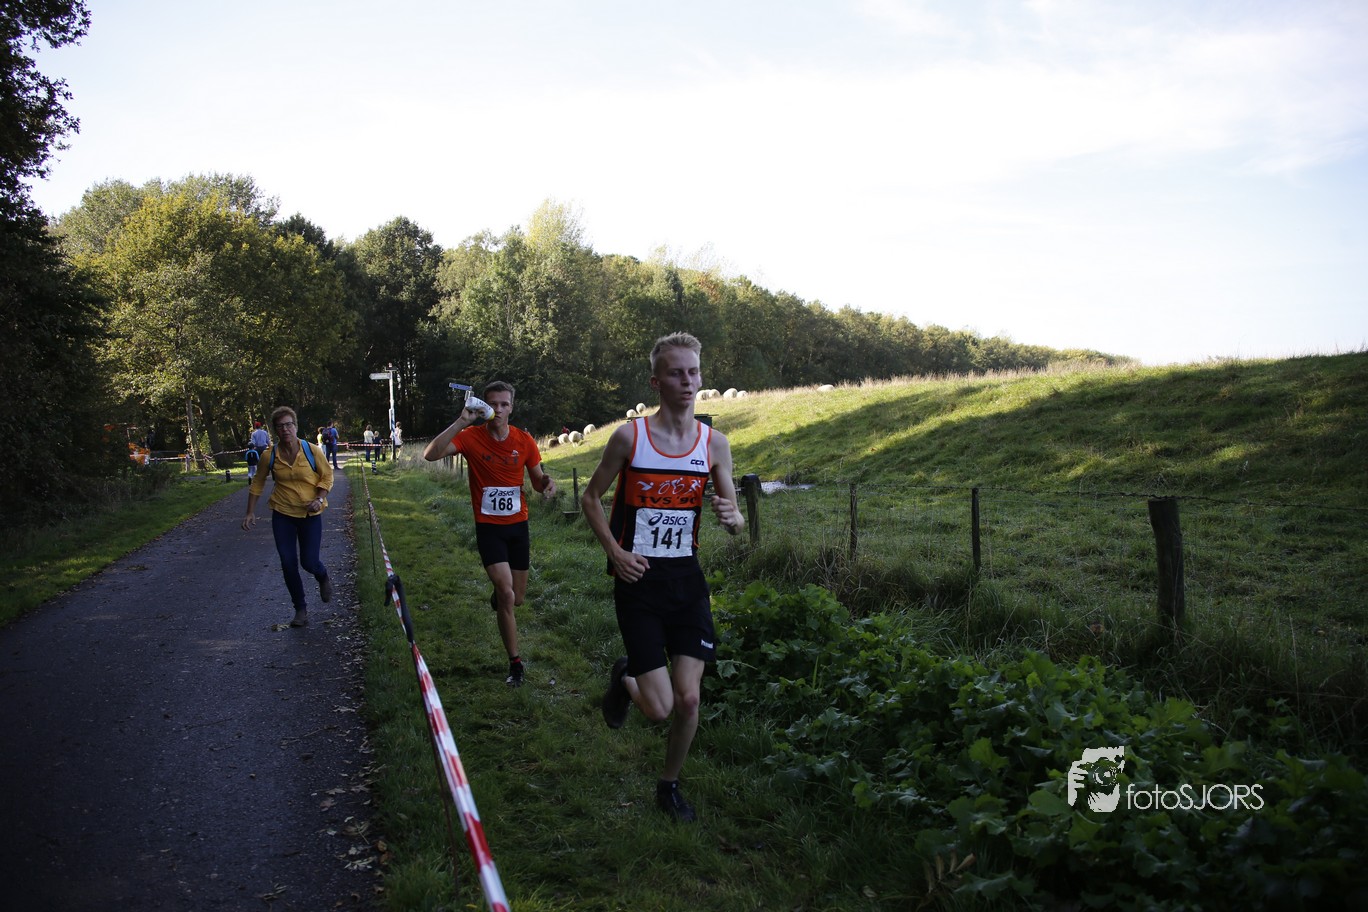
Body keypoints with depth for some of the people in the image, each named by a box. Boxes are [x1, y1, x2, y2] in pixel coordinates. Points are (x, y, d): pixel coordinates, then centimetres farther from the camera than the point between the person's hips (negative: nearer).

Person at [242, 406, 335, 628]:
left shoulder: (312, 451, -13)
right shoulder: (269, 455, -8)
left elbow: (327, 476, -1)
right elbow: (257, 484, 6)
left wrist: (319, 498, -16)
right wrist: (250, 512, 3)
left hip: (310, 514, -2)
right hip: (282, 514, 2)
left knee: (309, 561, -2)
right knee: (288, 564, -1)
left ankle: (324, 579, 36)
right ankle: (300, 609, 16)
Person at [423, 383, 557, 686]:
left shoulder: (524, 440, -4)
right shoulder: (471, 436, -11)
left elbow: (537, 481, 6)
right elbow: (430, 454, -25)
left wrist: (547, 482, -18)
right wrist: (461, 422, -31)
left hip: (518, 525, 3)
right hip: (488, 527, -3)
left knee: (517, 598, 13)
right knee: (507, 595, -15)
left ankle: (498, 594, 52)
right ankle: (515, 663, 1)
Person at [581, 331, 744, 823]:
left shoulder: (714, 443, 0)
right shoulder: (629, 436, -8)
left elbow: (736, 520, 7)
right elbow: (591, 497, 4)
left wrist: (733, 516, -18)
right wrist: (615, 551, -9)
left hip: (687, 579, 3)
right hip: (639, 580, -3)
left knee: (688, 699, 0)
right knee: (659, 708, -6)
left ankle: (669, 785, 27)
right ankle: (624, 679, 30)